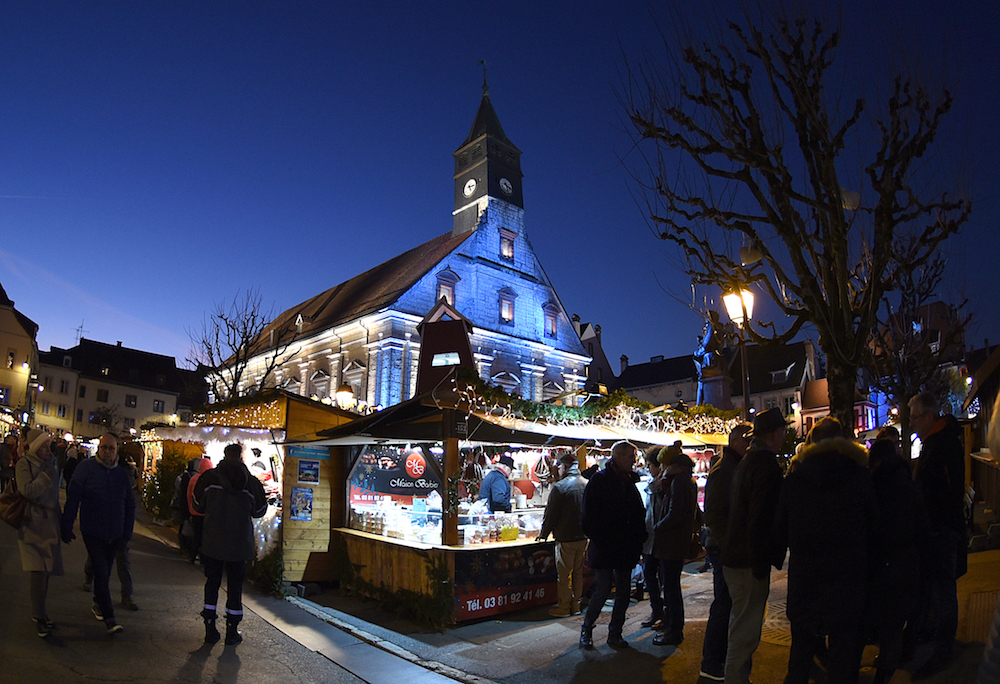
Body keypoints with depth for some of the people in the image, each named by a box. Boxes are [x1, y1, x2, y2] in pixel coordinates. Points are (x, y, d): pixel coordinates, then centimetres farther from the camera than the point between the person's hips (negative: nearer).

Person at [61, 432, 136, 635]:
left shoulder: (122, 474, 4)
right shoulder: (86, 468, -6)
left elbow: (130, 505, 10)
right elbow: (72, 499, -4)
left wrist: (127, 534, 7)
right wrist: (66, 528, -6)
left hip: (114, 534, 4)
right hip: (92, 532, -3)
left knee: (104, 572, 15)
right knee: (101, 573, -6)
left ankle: (99, 604, 37)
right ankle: (108, 617, 0)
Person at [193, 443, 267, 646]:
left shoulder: (209, 477, -7)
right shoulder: (252, 482, -7)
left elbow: (198, 506, 6)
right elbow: (259, 511, 5)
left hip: (213, 543, 1)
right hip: (240, 545, -1)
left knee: (212, 583, 14)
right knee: (235, 585, 10)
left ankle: (210, 629, 19)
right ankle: (232, 631, 16)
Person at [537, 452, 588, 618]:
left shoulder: (560, 487, -16)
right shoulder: (587, 485, 3)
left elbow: (550, 514, -10)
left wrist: (543, 534, 3)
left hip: (565, 538, -6)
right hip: (583, 536, 6)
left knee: (564, 574, 4)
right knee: (578, 572, 16)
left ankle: (563, 607, 12)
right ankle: (575, 604, 24)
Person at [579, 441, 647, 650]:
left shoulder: (628, 482, 13)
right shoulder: (600, 480, -7)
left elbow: (638, 514, 17)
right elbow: (590, 514, -10)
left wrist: (638, 539, 6)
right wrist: (598, 540, -14)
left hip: (626, 548, 6)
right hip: (604, 547, -6)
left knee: (623, 592, 9)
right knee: (603, 590, -5)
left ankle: (615, 634, 21)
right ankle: (586, 629, 15)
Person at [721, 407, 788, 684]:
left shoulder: (748, 459, 14)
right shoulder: (765, 462, -18)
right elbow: (761, 517, -22)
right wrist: (761, 562, -20)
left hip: (735, 556, 11)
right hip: (749, 559, -11)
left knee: (742, 623, 23)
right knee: (746, 629, -1)